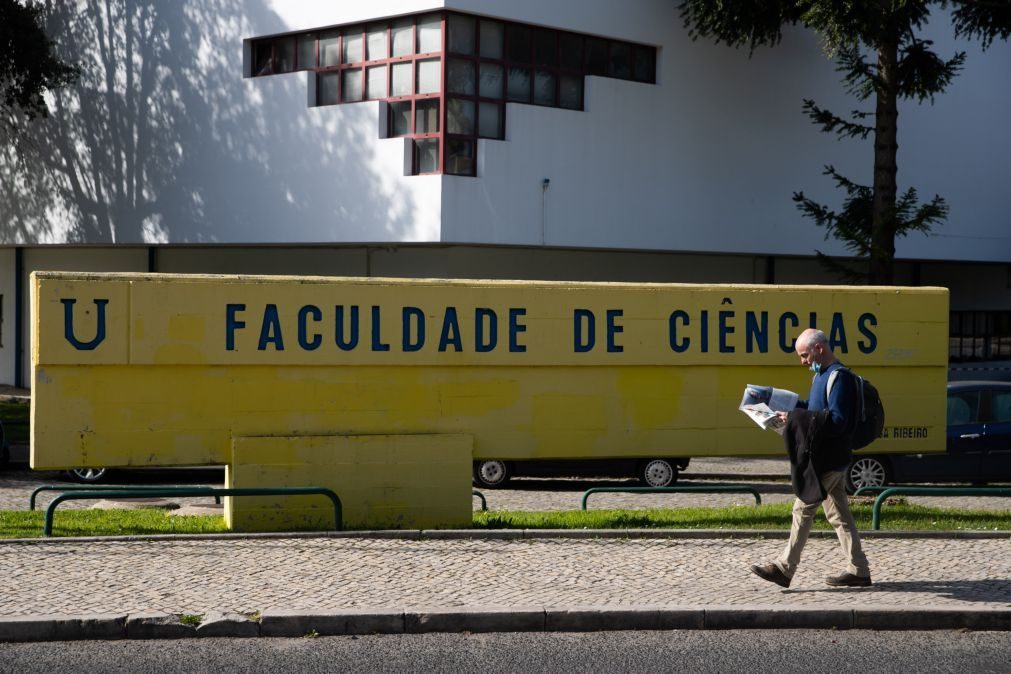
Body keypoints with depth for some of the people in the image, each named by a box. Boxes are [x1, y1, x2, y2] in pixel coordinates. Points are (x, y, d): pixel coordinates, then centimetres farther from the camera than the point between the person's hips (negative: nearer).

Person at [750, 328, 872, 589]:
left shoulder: (840, 377, -17)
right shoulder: (822, 375, 15)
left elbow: (838, 421, -24)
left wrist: (796, 417, -24)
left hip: (826, 460, -10)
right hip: (829, 459, 10)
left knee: (804, 509, -4)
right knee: (839, 514, 11)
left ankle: (784, 568, 1)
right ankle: (858, 570, 13)